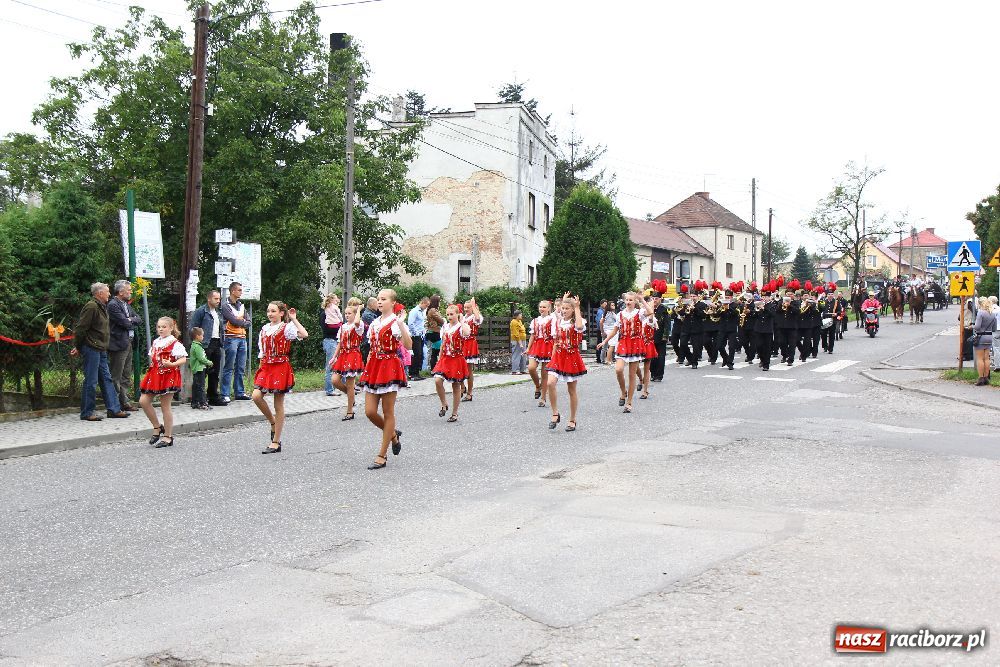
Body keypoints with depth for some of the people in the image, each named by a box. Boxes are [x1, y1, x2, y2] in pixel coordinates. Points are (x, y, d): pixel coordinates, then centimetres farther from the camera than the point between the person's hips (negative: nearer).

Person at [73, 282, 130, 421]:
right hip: (91, 349, -10)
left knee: (107, 379, 10)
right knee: (91, 381, -5)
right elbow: (80, 328, -16)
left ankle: (114, 409, 13)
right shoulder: (91, 307, -16)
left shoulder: (102, 307, 17)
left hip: (101, 350, 10)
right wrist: (78, 347, -8)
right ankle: (86, 413, 2)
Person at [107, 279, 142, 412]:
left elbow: (138, 319, 11)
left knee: (127, 376, 13)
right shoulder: (113, 305, -13)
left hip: (128, 344, 9)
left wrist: (131, 320, -8)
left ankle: (126, 402, 19)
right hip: (118, 345, -9)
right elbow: (125, 323, -19)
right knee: (116, 377, -4)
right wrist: (133, 322, 0)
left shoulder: (127, 305, 16)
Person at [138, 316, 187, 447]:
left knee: (165, 406, -2)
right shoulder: (155, 342, 13)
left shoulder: (175, 343, -8)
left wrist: (172, 364, -27)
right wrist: (152, 365, 9)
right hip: (155, 375, 7)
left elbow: (183, 359, -14)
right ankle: (157, 427, 16)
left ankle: (168, 436, 8)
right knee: (143, 401, -1)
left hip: (168, 376, -7)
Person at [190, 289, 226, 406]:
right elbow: (192, 329, -9)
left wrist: (223, 332, 12)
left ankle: (213, 397, 19)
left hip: (217, 344, 8)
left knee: (215, 372, 11)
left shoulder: (219, 313, 18)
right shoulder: (201, 312, -6)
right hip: (205, 345, -8)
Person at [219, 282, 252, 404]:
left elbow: (248, 322, 11)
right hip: (231, 338, -7)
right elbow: (234, 321, -15)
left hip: (242, 338, 7)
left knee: (241, 368, 10)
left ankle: (240, 392, 17)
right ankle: (225, 395, -6)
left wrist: (239, 322, -7)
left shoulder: (241, 305, 17)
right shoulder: (225, 306, -5)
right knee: (229, 368, -7)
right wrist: (243, 322, 2)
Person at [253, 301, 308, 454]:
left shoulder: (287, 328, -7)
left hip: (281, 367, -6)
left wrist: (294, 319, -19)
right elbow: (262, 351, 16)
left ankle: (276, 442, 8)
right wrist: (261, 368, 12)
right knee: (256, 396, -12)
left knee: (278, 405, 1)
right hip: (266, 367, 6)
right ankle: (273, 423, 15)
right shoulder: (265, 328, 11)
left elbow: (304, 335, -27)